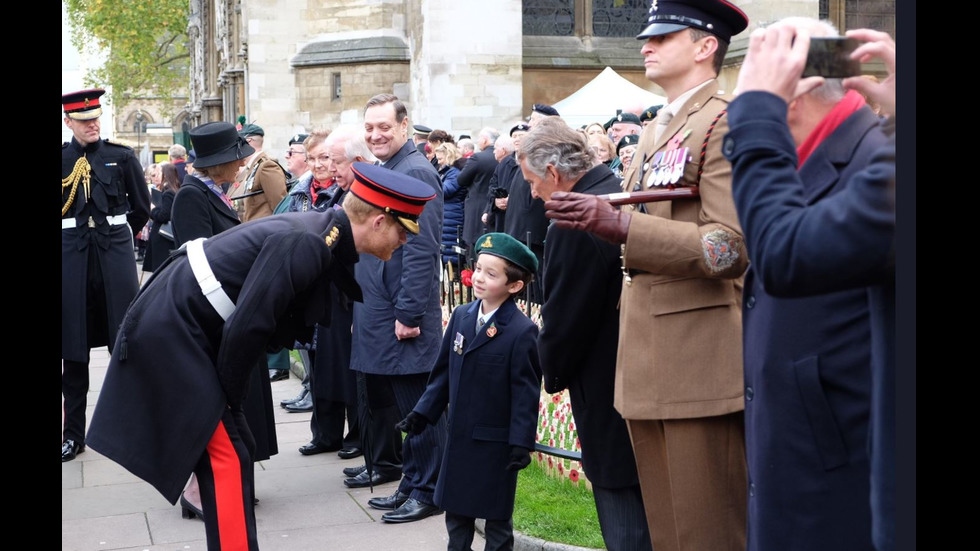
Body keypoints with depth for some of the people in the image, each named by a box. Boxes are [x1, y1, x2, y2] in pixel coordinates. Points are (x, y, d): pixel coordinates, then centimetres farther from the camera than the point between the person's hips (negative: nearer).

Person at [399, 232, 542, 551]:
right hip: (459, 437, 6)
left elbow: (526, 392, -15)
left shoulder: (522, 331, -16)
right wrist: (423, 413, 8)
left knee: (497, 516, 8)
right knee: (456, 510, 18)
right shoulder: (461, 316, 3)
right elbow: (444, 371, 11)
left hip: (496, 442, -6)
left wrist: (521, 443, -17)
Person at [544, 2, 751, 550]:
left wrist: (617, 223, -24)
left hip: (699, 360, -9)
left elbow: (732, 248, -19)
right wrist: (596, 217, 10)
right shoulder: (657, 131, 19)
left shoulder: (725, 123, -9)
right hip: (648, 361, 9)